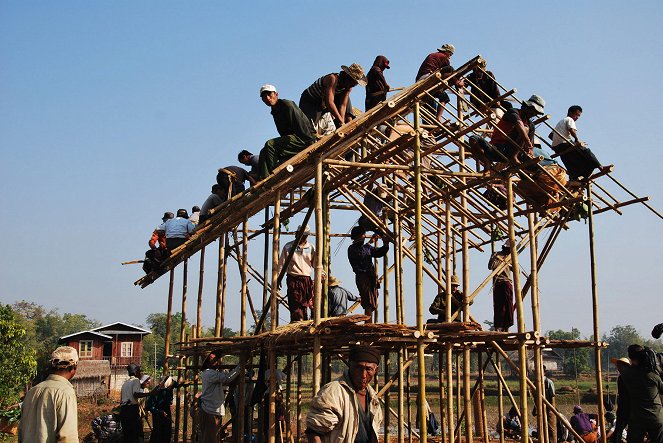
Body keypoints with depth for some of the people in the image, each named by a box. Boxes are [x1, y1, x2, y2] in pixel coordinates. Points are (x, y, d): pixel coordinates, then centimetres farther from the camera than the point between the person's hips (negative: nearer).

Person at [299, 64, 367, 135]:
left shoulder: (348, 87, -8)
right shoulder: (333, 79, -31)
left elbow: (343, 105, -11)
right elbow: (329, 102, -41)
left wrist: (342, 121, -25)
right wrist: (341, 122, -42)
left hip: (324, 102, 8)